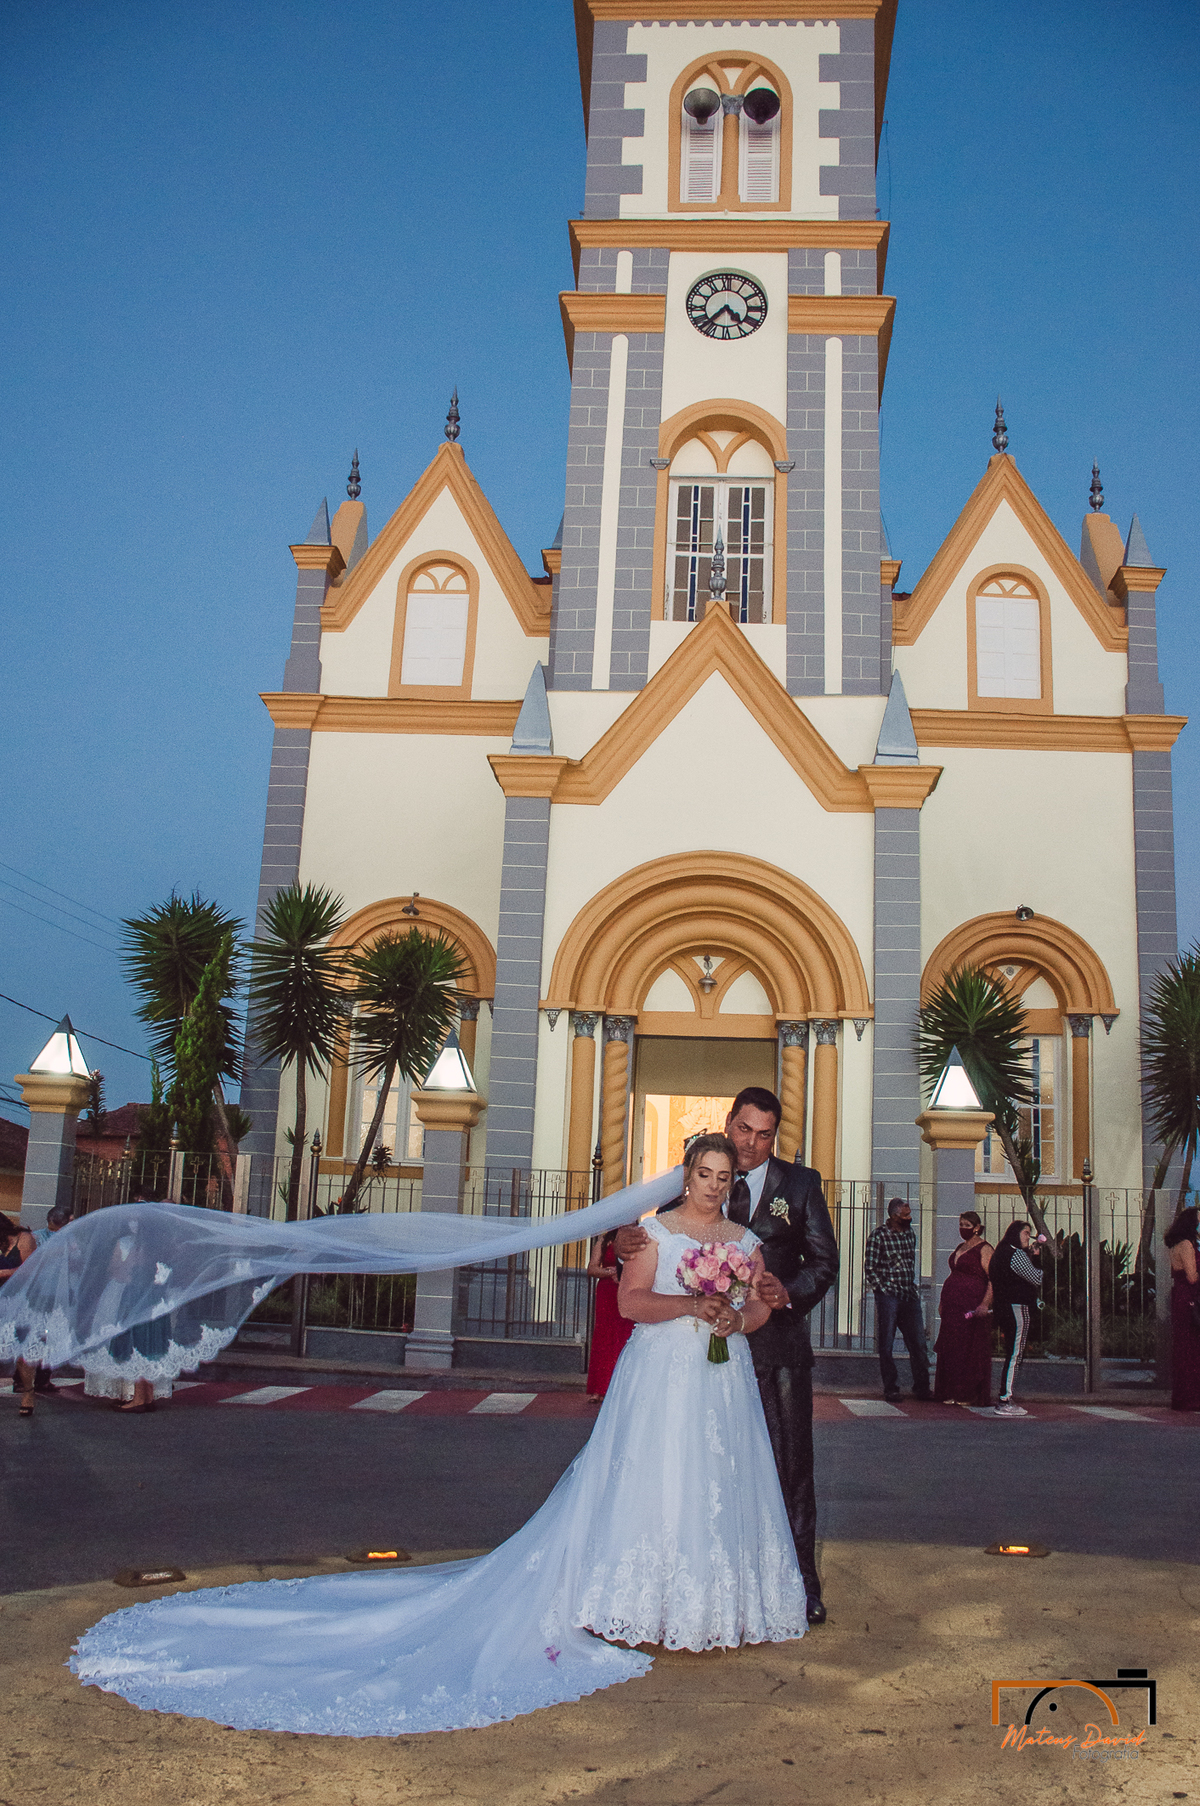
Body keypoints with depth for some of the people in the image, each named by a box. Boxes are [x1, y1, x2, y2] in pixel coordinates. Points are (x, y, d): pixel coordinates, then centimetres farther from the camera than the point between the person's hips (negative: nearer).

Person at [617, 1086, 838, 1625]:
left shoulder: (801, 1183, 4)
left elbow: (824, 1260, 2)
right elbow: (661, 1240, 2)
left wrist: (790, 1292, -18)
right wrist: (625, 1238, -22)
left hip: (778, 1344, -1)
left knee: (791, 1465, 4)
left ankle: (800, 1581, 18)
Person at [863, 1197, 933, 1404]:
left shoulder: (910, 1234, 11)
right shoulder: (878, 1236, -7)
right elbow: (869, 1269, -6)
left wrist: (913, 1288, 14)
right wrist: (882, 1290, -11)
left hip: (910, 1296, 5)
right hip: (888, 1297, -5)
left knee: (919, 1344, 4)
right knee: (886, 1346, 1)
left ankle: (921, 1387, 14)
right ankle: (891, 1389, 10)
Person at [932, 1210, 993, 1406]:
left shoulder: (984, 1249, -8)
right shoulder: (960, 1248, 18)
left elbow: (993, 1280, -16)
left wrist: (985, 1304, -26)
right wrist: (943, 1300, 21)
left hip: (972, 1307, -8)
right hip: (953, 1306, 8)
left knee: (971, 1350, -3)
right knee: (951, 1350, 8)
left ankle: (970, 1395, 5)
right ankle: (952, 1394, 14)